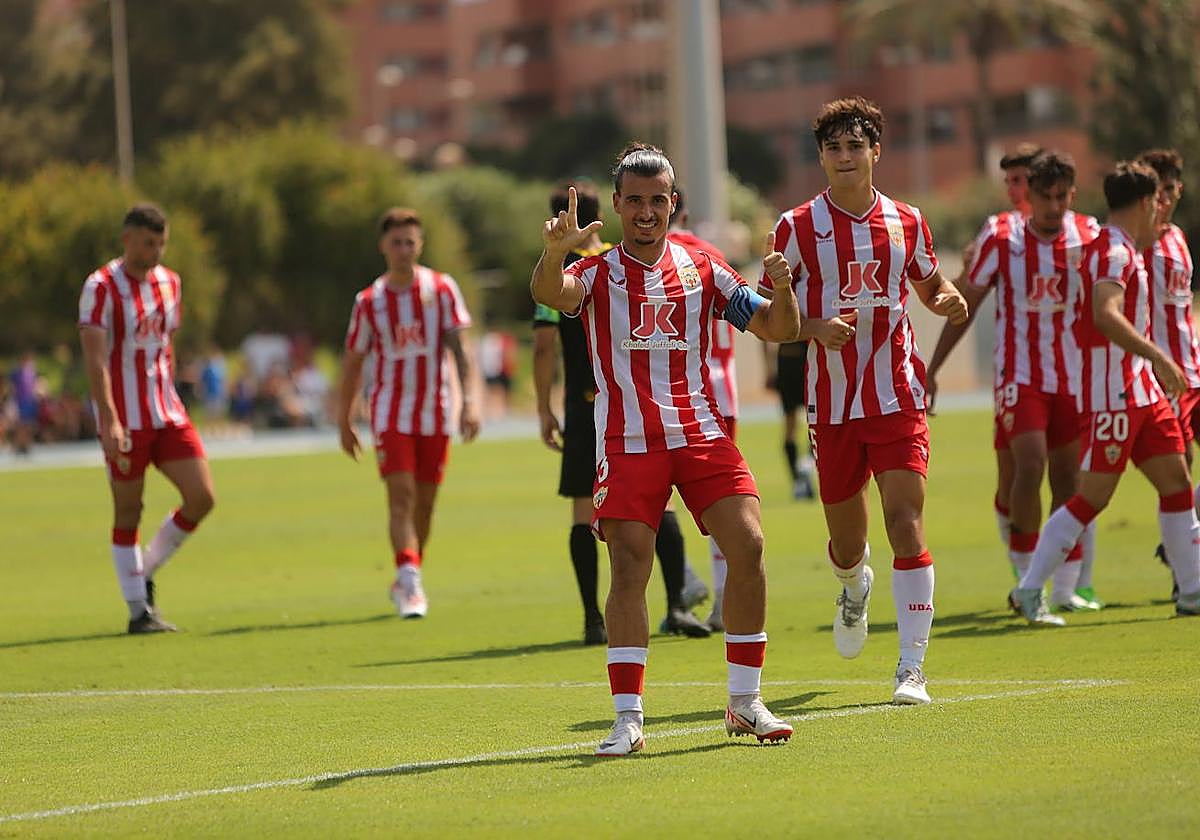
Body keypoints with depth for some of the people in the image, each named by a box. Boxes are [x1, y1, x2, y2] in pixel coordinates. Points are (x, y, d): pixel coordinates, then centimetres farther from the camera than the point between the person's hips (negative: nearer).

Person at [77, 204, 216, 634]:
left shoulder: (170, 282, 10)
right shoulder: (101, 287, -11)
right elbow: (95, 358, -19)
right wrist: (110, 421, -28)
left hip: (168, 415, 6)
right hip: (124, 421, -6)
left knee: (202, 498, -4)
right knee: (128, 514, 0)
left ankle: (146, 573, 16)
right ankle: (139, 610, 9)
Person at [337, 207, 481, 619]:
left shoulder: (442, 289, -1)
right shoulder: (369, 302, 0)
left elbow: (459, 347, -4)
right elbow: (352, 363, 8)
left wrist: (469, 401, -16)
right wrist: (344, 422, 9)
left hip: (435, 411, 1)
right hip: (390, 411, -1)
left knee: (424, 503, 7)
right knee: (401, 496, -16)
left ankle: (407, 582, 24)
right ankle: (410, 581, -24)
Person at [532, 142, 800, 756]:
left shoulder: (700, 270, 11)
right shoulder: (597, 272, 2)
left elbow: (776, 330, 12)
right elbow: (550, 294, -21)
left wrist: (780, 287, -10)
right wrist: (555, 251, -44)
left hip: (701, 434, 3)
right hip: (627, 444, -3)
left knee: (748, 547, -10)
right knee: (629, 568, -12)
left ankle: (745, 703, 4)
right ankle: (628, 720, -9)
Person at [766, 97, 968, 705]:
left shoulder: (906, 223, 6)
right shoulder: (797, 228, -1)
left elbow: (931, 286, 21)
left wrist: (950, 301, -3)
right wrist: (816, 328, -17)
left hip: (897, 400, 0)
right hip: (832, 403, 0)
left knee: (906, 524, -14)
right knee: (846, 539, 10)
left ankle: (912, 669, -15)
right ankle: (855, 588, 49)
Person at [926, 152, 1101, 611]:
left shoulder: (1089, 236, -2)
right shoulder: (1000, 236, -7)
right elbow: (965, 305, 1)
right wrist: (931, 369, 0)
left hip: (1073, 377, 3)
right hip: (1019, 375, -3)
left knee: (1067, 477, 6)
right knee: (1029, 466, -18)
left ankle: (1067, 587, 15)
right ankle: (1027, 577, -7)